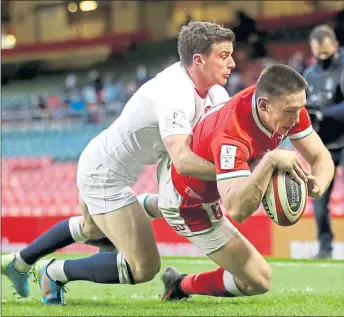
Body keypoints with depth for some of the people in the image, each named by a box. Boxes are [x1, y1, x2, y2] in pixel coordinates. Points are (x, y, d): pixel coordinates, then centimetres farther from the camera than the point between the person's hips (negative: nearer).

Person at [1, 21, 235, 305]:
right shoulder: (174, 95, -32)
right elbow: (182, 160, -44)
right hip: (106, 177, -10)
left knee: (91, 228, 37)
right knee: (144, 267, -11)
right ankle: (54, 273, 5)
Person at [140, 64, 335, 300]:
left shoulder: (289, 105, -24)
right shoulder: (231, 136, -46)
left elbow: (321, 157, -16)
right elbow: (236, 210, -54)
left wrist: (317, 185, -39)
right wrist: (270, 161, -63)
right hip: (188, 203, -8)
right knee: (258, 282, -7)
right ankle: (181, 286, 16)